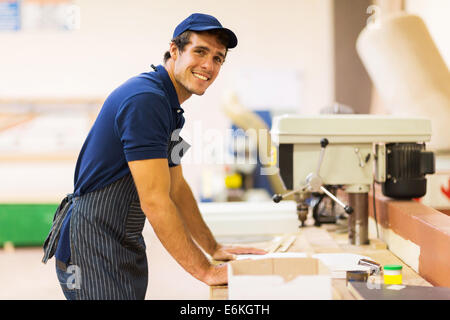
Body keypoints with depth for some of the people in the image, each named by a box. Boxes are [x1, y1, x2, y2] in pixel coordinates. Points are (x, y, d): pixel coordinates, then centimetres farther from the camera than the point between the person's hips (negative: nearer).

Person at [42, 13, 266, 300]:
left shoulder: (171, 109, 12)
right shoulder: (145, 100, -21)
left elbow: (177, 187, 19)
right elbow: (155, 202, -25)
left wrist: (215, 249, 14)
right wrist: (206, 271, -20)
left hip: (127, 247, 10)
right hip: (94, 248, -10)